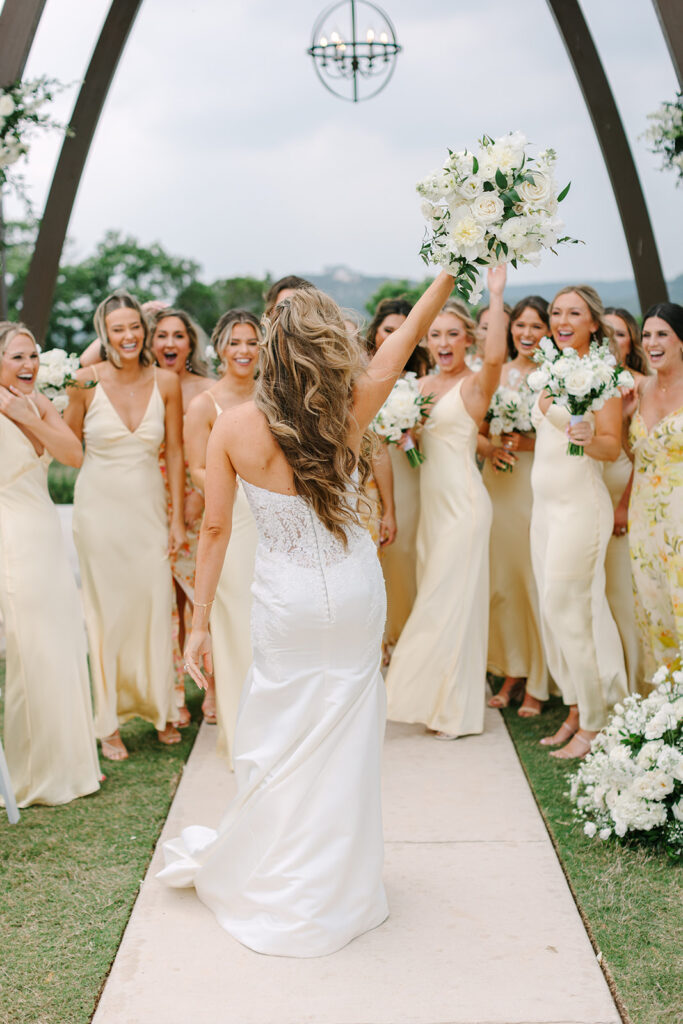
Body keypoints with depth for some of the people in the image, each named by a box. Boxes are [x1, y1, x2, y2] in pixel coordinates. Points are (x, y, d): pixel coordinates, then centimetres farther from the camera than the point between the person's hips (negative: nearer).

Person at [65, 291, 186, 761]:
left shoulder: (166, 381, -1)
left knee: (155, 607, 5)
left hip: (149, 507, 2)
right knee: (107, 609, 3)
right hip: (100, 506, -2)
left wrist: (177, 518, 2)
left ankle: (159, 708, 25)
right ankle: (109, 723, 14)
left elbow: (176, 453, 3)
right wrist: (73, 393, -10)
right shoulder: (88, 380, -7)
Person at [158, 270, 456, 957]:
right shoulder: (352, 409, -9)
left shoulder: (235, 426, -11)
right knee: (345, 738, 13)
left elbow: (215, 528, -6)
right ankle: (338, 886, 30)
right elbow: (410, 332, 4)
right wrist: (453, 268, 18)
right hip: (354, 595, 1)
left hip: (285, 602, -1)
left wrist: (199, 622, 2)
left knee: (279, 738, 12)